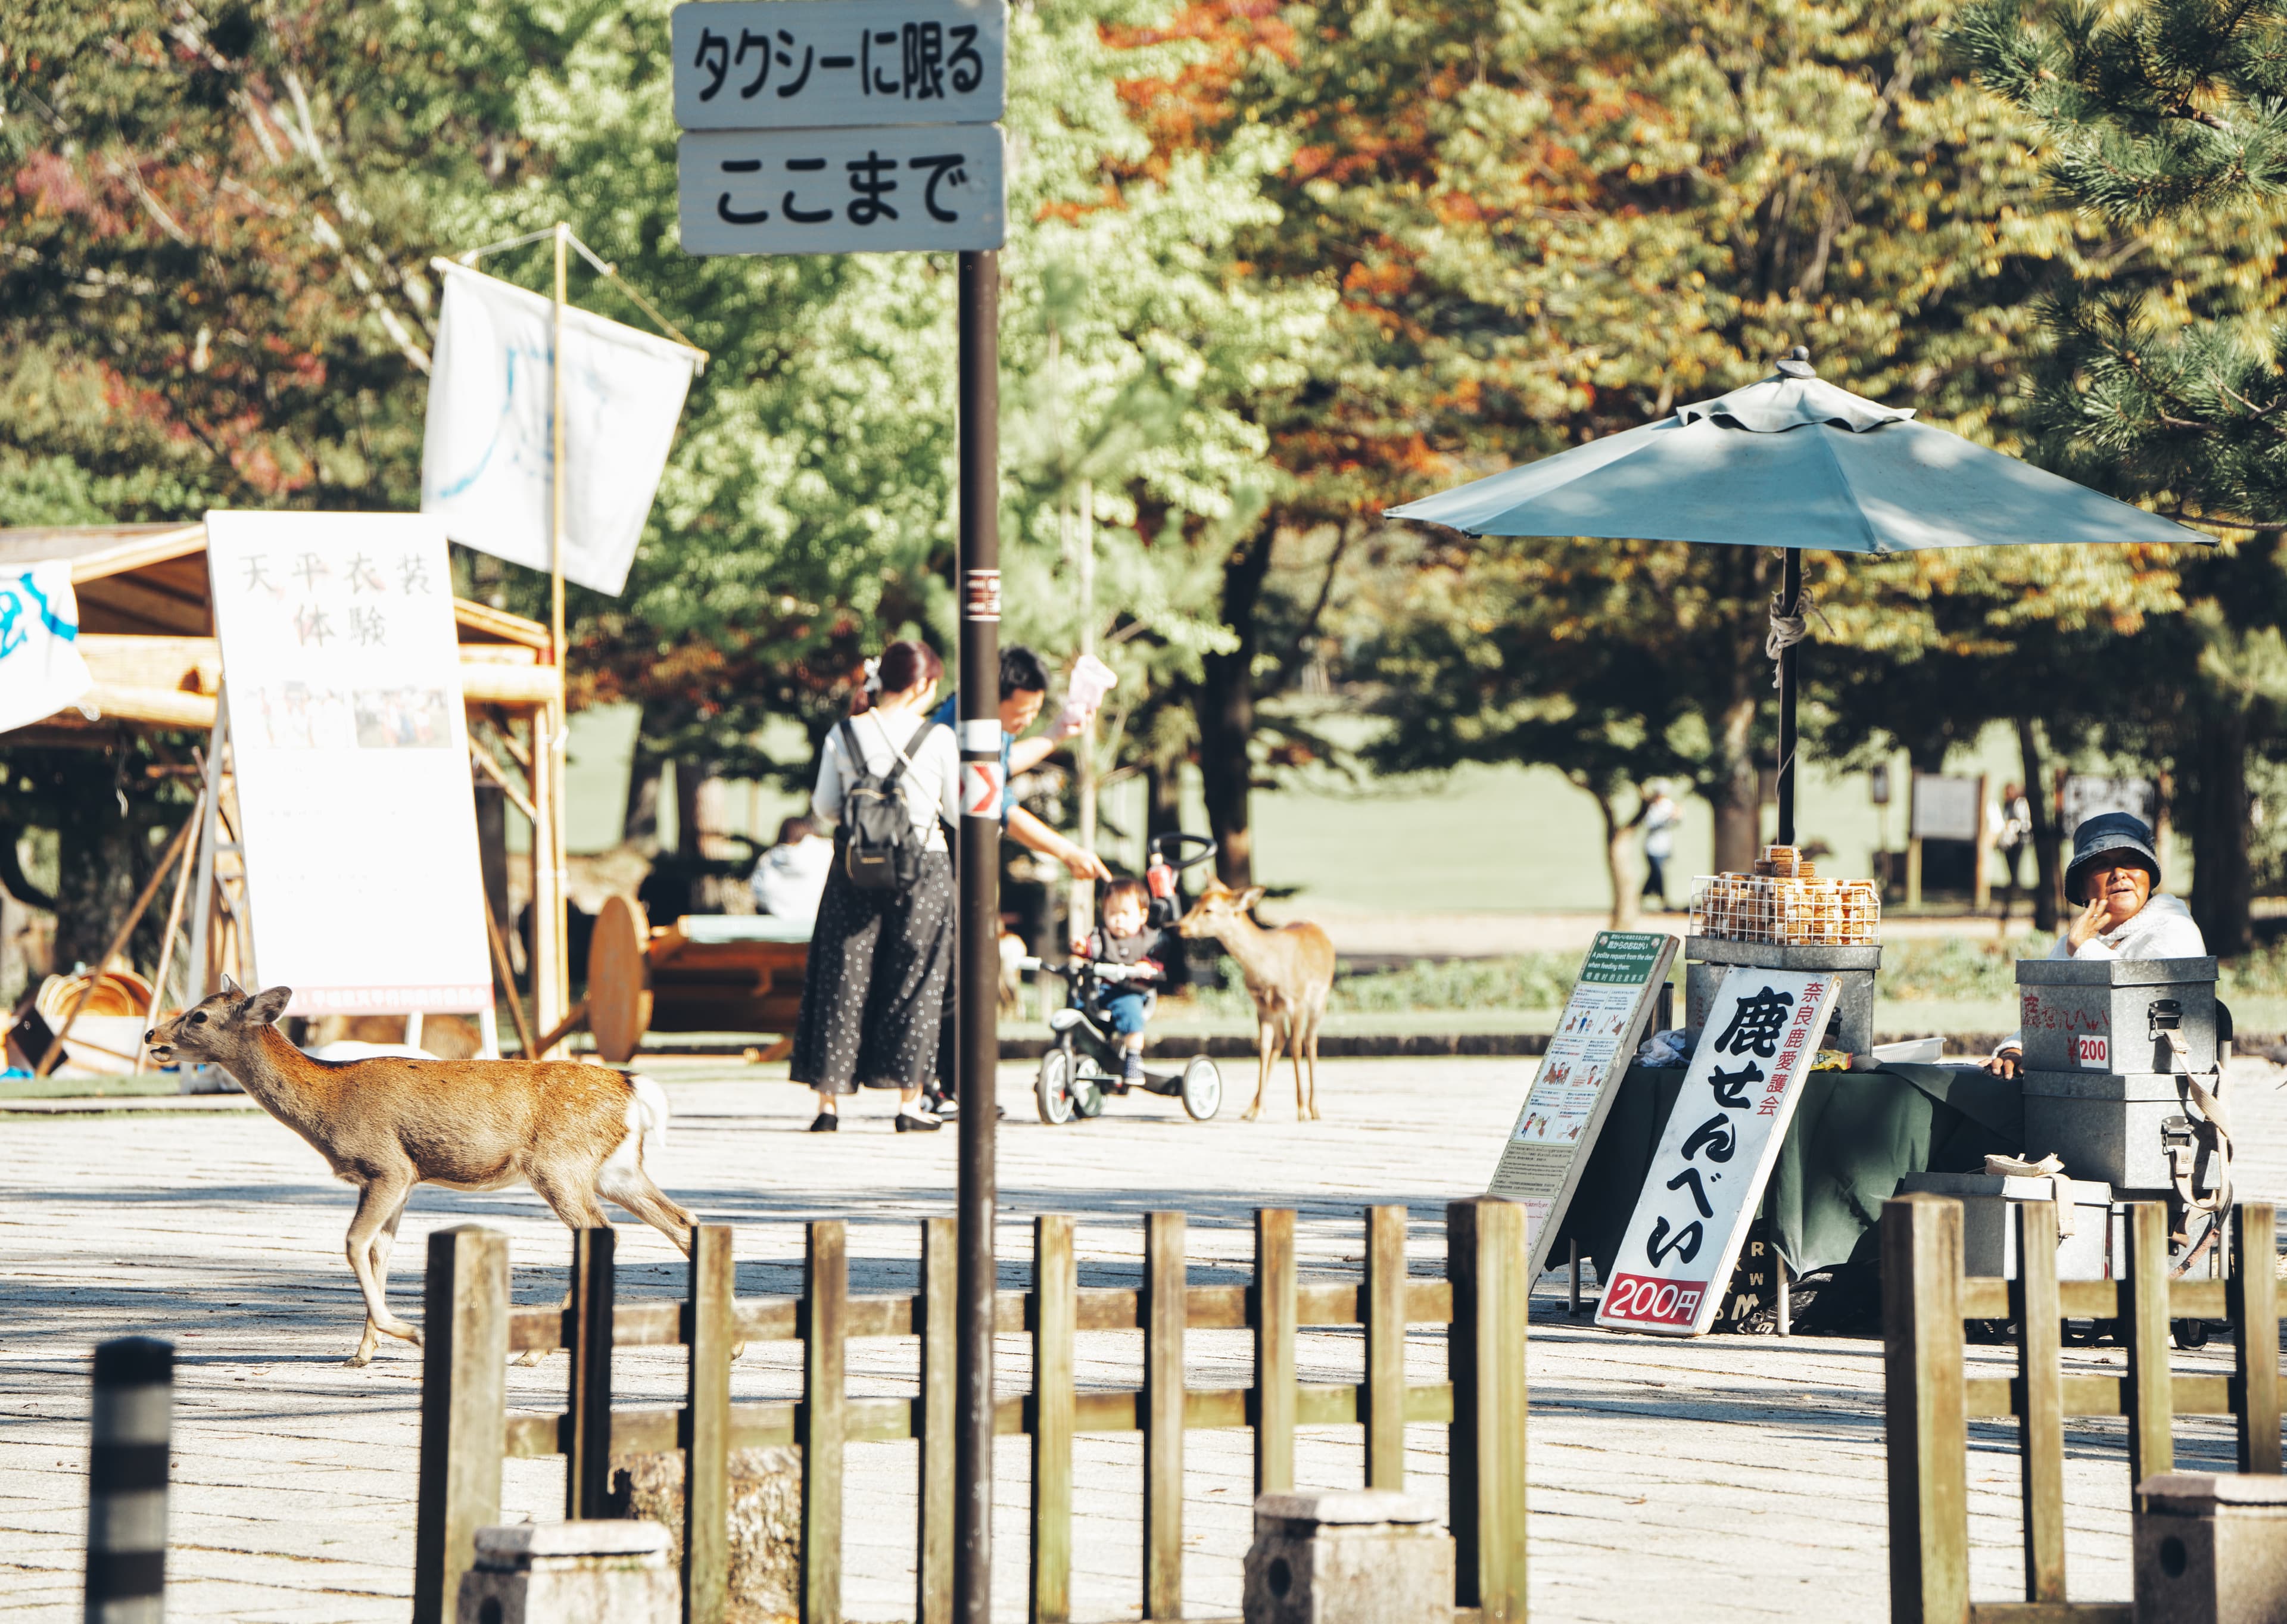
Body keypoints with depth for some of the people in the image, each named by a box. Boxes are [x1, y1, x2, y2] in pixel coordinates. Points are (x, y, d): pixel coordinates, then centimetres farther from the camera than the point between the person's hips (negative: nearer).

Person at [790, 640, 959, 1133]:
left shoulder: (843, 736, 0)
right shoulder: (938, 739, -6)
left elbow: (825, 808, 5)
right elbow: (957, 813, 0)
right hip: (923, 869, -2)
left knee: (843, 978, 7)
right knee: (913, 981, 6)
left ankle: (828, 1100, 6)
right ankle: (910, 1101, 6)